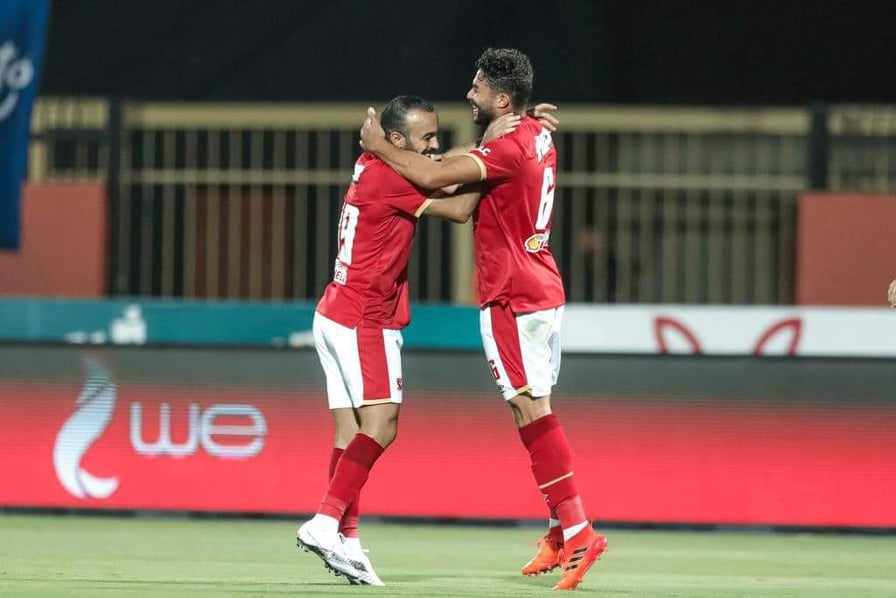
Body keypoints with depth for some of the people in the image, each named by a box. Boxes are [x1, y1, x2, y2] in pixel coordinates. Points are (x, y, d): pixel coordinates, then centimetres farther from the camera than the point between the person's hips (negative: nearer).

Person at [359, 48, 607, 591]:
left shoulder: (508, 149, -18)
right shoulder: (538, 137, 12)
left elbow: (432, 177, -27)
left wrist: (380, 146, -12)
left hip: (513, 299, -10)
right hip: (544, 291, 10)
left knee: (531, 408, -12)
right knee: (535, 410, 12)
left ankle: (578, 530, -18)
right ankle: (563, 529, 14)